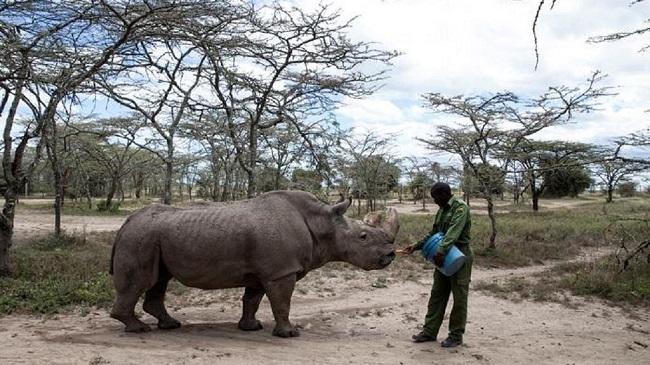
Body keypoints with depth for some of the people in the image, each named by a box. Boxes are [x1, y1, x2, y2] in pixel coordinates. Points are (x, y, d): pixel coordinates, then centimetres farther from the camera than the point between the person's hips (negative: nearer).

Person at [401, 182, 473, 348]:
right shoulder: (442, 210, 13)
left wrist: (441, 250, -37)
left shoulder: (461, 207, -14)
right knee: (437, 295, 9)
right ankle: (429, 331, 16)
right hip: (444, 256, 9)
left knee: (459, 297, 1)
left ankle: (456, 336, 10)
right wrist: (416, 246, 8)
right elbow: (433, 233, 17)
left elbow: (454, 232, -27)